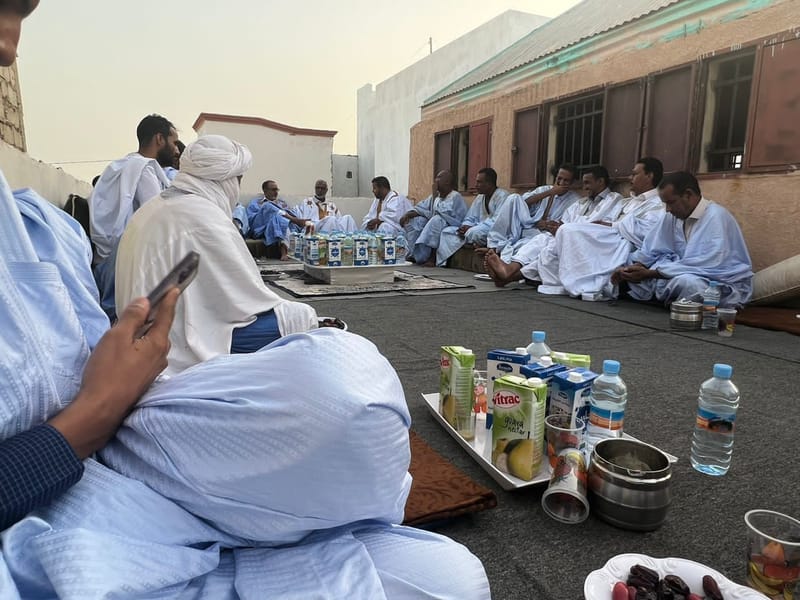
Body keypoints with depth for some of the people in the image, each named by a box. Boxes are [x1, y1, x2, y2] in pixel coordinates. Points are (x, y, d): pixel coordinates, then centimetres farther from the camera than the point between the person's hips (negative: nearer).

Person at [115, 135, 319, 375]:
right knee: (302, 318, -13)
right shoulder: (205, 217, -19)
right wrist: (303, 316, -3)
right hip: (184, 348, -10)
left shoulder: (154, 207, 11)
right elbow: (247, 299, -17)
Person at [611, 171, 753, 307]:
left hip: (727, 286, -7)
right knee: (634, 271, -4)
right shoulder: (672, 216, 0)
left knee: (686, 282, -38)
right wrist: (631, 267, -18)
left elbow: (704, 267, -29)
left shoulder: (716, 217, -22)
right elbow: (652, 250, 3)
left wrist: (650, 273, -29)